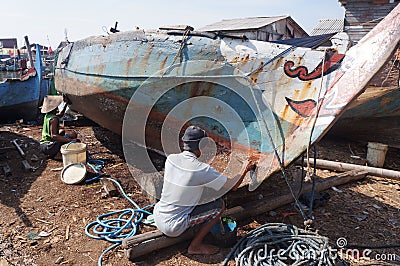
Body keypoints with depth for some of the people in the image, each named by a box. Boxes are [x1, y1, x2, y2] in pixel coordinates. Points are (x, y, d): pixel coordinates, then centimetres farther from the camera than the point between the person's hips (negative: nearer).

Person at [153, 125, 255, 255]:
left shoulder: (171, 159, -3)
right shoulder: (202, 170, -19)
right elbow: (233, 186, -7)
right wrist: (245, 169, 10)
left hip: (157, 216, 7)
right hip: (173, 228, -7)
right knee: (219, 205, -1)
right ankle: (195, 246, 7)